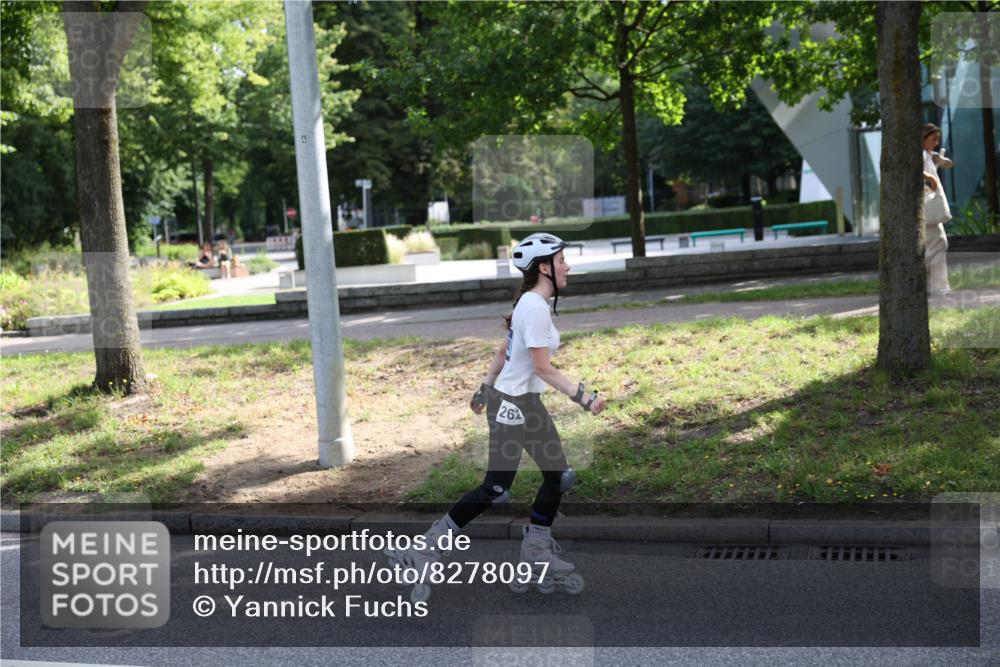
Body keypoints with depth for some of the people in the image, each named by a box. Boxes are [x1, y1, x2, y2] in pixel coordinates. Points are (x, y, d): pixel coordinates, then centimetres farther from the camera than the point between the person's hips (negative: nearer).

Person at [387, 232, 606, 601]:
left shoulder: (529, 303, 10)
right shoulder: (535, 308, -20)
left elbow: (502, 351, 17)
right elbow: (543, 367, -22)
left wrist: (485, 388, 22)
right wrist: (583, 396, -21)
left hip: (527, 402, 10)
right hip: (512, 404, -10)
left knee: (559, 476, 11)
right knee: (494, 489, -6)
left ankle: (538, 556, 20)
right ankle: (426, 550, 2)